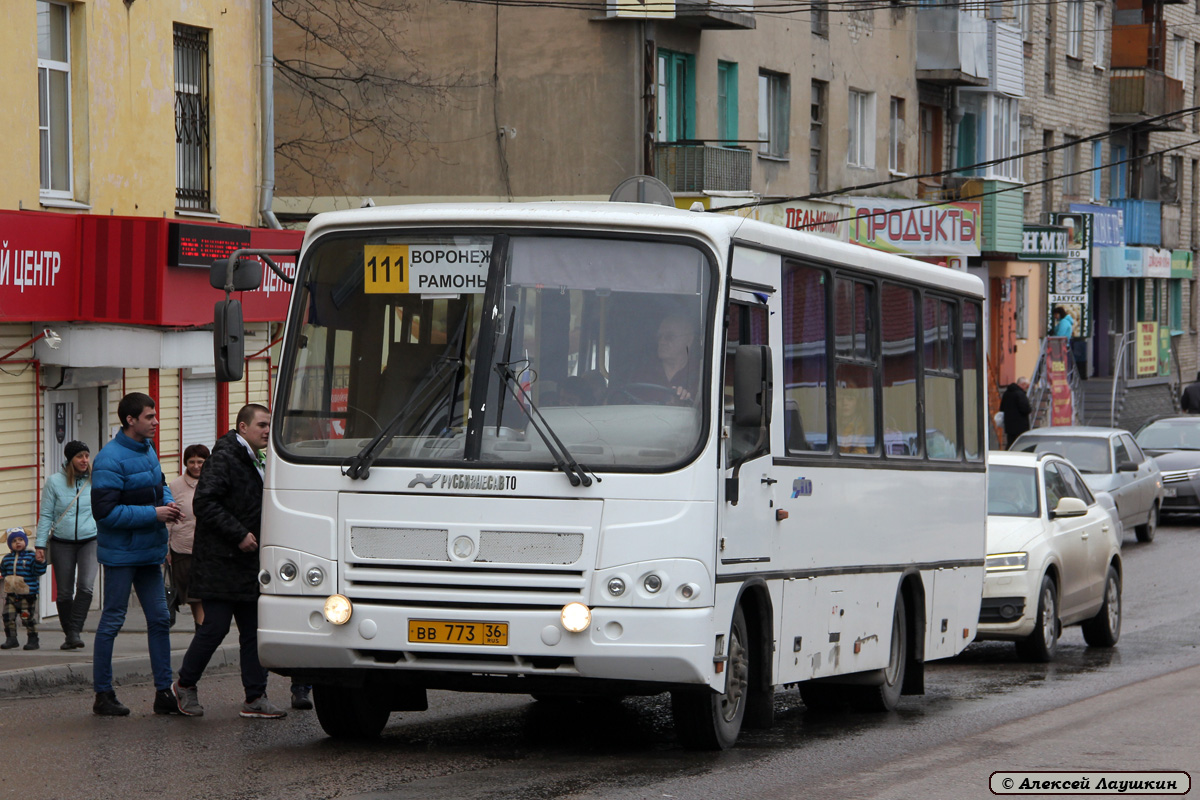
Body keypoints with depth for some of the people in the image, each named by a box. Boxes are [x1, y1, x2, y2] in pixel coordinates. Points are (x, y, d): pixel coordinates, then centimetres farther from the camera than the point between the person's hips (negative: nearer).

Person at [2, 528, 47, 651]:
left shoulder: (31, 557, -3)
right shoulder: (7, 559, 11)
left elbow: (39, 571, -11)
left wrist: (39, 561, -24)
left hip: (27, 595, -4)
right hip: (10, 594, 4)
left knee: (29, 618, -1)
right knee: (8, 617, 2)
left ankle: (33, 640, 8)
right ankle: (11, 639, 13)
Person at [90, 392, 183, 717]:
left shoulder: (148, 450, 9)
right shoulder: (110, 459, -18)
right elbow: (105, 511, -22)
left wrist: (168, 502, 3)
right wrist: (154, 513, -20)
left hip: (149, 552, 8)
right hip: (121, 553, -8)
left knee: (160, 618, 8)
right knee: (112, 620, 0)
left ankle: (164, 691, 13)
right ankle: (103, 694, 8)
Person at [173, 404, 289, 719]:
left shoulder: (254, 460, 17)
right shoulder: (223, 457, -12)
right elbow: (204, 502, -20)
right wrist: (239, 535, -21)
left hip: (247, 563, 9)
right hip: (220, 561, -9)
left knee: (253, 629, 5)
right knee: (216, 626, -6)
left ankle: (256, 698, 6)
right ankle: (185, 685, 13)